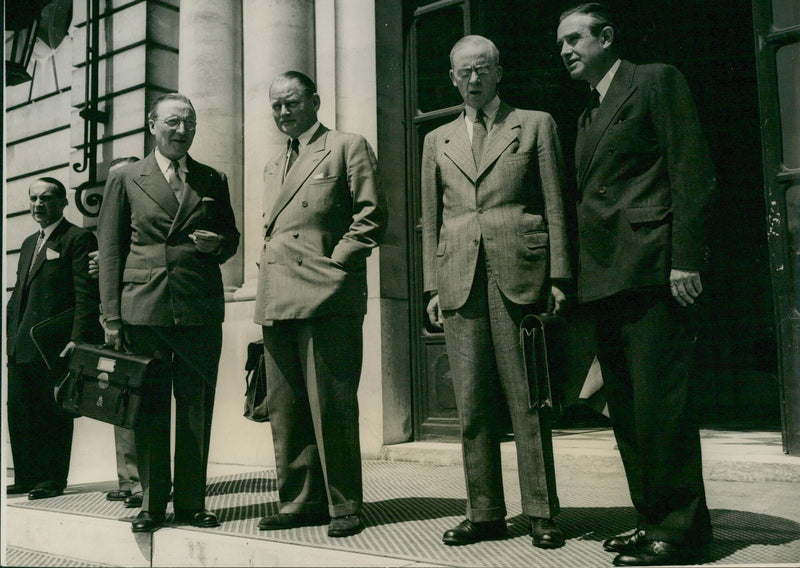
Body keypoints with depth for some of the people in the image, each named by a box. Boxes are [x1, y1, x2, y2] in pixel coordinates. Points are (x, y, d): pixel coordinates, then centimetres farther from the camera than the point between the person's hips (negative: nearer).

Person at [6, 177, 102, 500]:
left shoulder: (79, 239, -4)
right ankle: (27, 477, 19)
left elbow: (86, 293, -12)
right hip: (21, 348, 8)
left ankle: (52, 480, 8)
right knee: (19, 413, 9)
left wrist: (79, 338, -19)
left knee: (53, 413, -1)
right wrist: (10, 334, 14)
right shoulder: (29, 244, 22)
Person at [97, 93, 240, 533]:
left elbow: (231, 237, 21)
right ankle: (152, 502, 15)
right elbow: (110, 250, 6)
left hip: (200, 310, 2)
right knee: (149, 408, 3)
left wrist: (218, 244, -4)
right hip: (143, 310, -1)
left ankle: (191, 501, 15)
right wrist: (112, 315, -2)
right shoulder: (125, 179, 10)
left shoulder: (214, 181, 15)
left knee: (197, 408, 4)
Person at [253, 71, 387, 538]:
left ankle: (344, 506, 6)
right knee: (286, 408, 8)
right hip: (277, 301, 7)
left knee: (331, 405, -5)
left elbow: (372, 215, -3)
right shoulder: (274, 166, 25)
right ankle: (300, 501, 18)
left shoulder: (347, 147, 4)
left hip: (326, 295, -7)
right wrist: (271, 267, 13)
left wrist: (336, 262, -9)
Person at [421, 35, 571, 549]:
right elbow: (431, 220, 16)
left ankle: (542, 513, 9)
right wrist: (433, 286, 7)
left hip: (520, 275, -3)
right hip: (460, 281, 3)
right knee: (472, 405, 3)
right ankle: (485, 514, 13)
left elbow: (555, 205, 6)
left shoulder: (536, 125, 11)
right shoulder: (437, 142, 19)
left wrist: (558, 276, -3)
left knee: (528, 400, -1)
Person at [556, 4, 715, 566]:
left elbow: (691, 171, -7)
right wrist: (578, 276, 10)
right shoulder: (589, 117, 25)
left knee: (660, 403, -8)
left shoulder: (656, 80, 4)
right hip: (604, 278, 8)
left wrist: (686, 259, -16)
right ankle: (653, 517, 18)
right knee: (627, 409, 9)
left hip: (650, 268, -8)